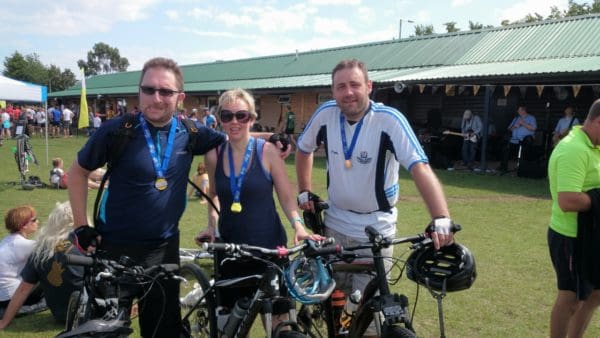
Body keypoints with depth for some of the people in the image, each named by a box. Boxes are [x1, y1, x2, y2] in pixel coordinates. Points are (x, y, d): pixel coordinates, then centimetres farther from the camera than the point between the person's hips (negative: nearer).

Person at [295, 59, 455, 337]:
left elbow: (421, 169, -32)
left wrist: (442, 220, -44)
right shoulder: (326, 114, -10)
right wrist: (304, 192, 5)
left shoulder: (389, 119, -22)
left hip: (376, 229, -3)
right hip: (334, 223, 4)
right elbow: (304, 149, 9)